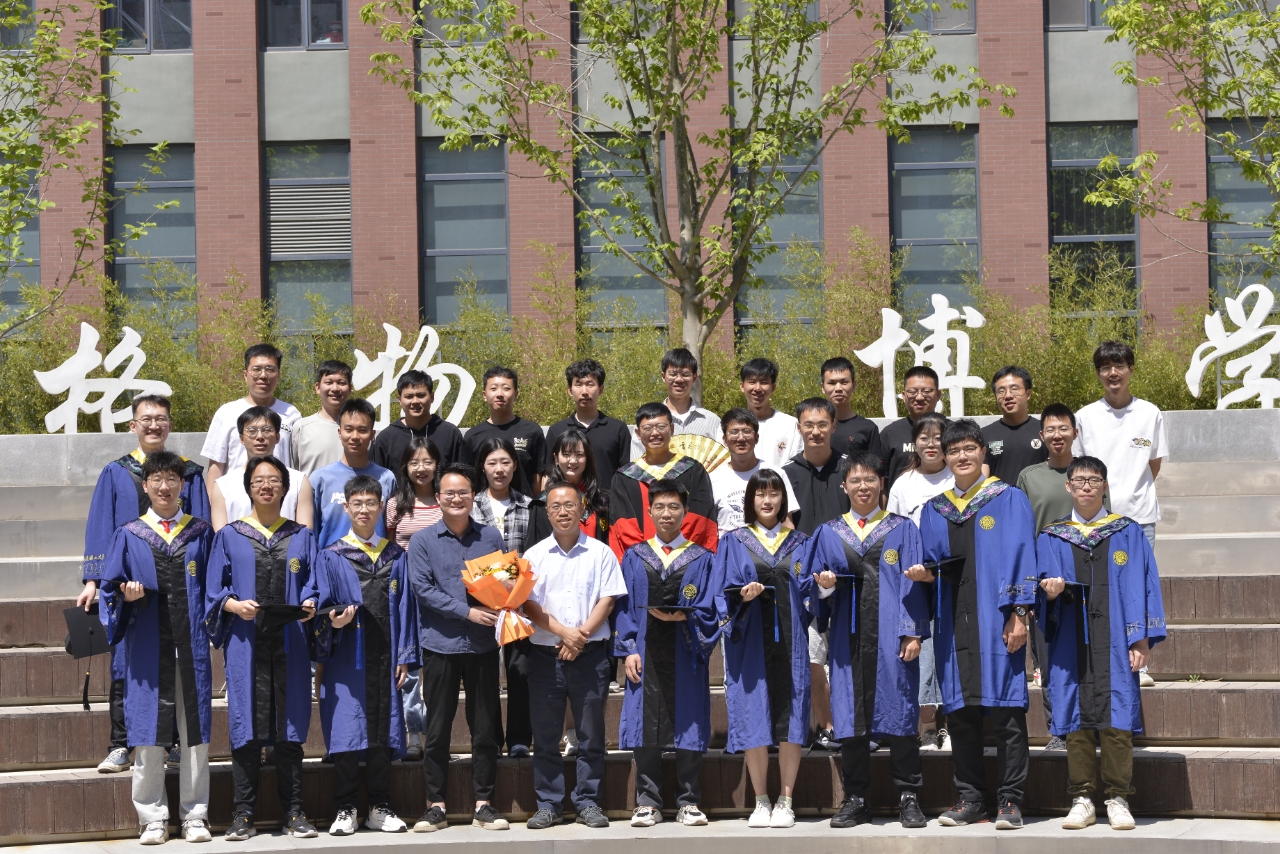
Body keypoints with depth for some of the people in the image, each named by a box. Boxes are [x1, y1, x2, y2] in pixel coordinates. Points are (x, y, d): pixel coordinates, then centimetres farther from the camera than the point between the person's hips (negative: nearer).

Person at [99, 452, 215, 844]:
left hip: (191, 645, 0)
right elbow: (111, 586, 8)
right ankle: (153, 819, 5)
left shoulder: (201, 533, 10)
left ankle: (195, 816, 7)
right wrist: (126, 595, -13)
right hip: (148, 646, 0)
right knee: (148, 732, -1)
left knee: (194, 730, 1)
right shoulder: (128, 535, 8)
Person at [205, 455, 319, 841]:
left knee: (290, 723, 0)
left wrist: (309, 603, -11)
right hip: (246, 640, -1)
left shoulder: (301, 537, 14)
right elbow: (214, 590, 6)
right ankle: (243, 816, 1)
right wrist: (235, 605, -13)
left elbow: (313, 582, 10)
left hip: (290, 641, 1)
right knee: (247, 723, -4)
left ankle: (293, 813, 6)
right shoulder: (229, 536, 10)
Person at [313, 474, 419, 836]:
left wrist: (405, 657, 3)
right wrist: (333, 620, -21)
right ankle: (345, 810, 4)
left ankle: (380, 808, 12)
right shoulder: (330, 557, 4)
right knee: (347, 731, -4)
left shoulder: (396, 557, 12)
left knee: (383, 732, 4)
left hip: (384, 659, 2)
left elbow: (404, 608, 10)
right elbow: (323, 607, 2)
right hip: (346, 660, -2)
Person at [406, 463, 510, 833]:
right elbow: (423, 589, -7)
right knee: (437, 729, 3)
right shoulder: (422, 541, 1)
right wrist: (467, 612, -16)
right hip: (441, 645, -2)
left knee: (486, 727, 5)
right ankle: (435, 806, 10)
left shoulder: (491, 538, 7)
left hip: (483, 645, 2)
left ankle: (483, 804, 12)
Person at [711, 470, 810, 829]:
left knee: (790, 719, -3)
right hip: (750, 642, -1)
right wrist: (743, 596, -16)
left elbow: (809, 593, 13)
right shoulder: (734, 542, 8)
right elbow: (722, 594, 2)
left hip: (789, 642, 1)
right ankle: (761, 803, 5)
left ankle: (785, 802, 4)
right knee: (754, 720, -4)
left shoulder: (800, 543, 13)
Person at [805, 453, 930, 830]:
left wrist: (912, 633, -7)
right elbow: (812, 585, 13)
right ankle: (855, 800, 7)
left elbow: (912, 584, 2)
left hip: (890, 636, -2)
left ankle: (908, 798, 2)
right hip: (848, 635, 2)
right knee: (850, 713, 1)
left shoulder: (903, 529, 8)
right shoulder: (828, 534, 13)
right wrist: (825, 586, -10)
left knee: (899, 710, -4)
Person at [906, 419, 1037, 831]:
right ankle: (970, 799, 11)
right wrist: (924, 573, -5)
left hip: (995, 621, -4)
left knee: (1005, 711, -6)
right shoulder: (934, 511, 16)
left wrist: (1018, 613, -11)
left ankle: (1011, 801, -2)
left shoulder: (1009, 500, 4)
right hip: (954, 622, 4)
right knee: (960, 711, 4)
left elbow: (1020, 558, -2)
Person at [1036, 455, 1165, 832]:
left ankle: (1118, 799, -2)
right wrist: (1050, 590, -17)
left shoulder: (1129, 534, 10)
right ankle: (1082, 799, 4)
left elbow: (1141, 587, 4)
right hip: (1071, 642, 1)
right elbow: (1044, 585, 8)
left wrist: (1141, 638, -5)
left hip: (1114, 643, -1)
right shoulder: (1052, 539, 13)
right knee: (1076, 718, -1)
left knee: (1115, 717, -7)